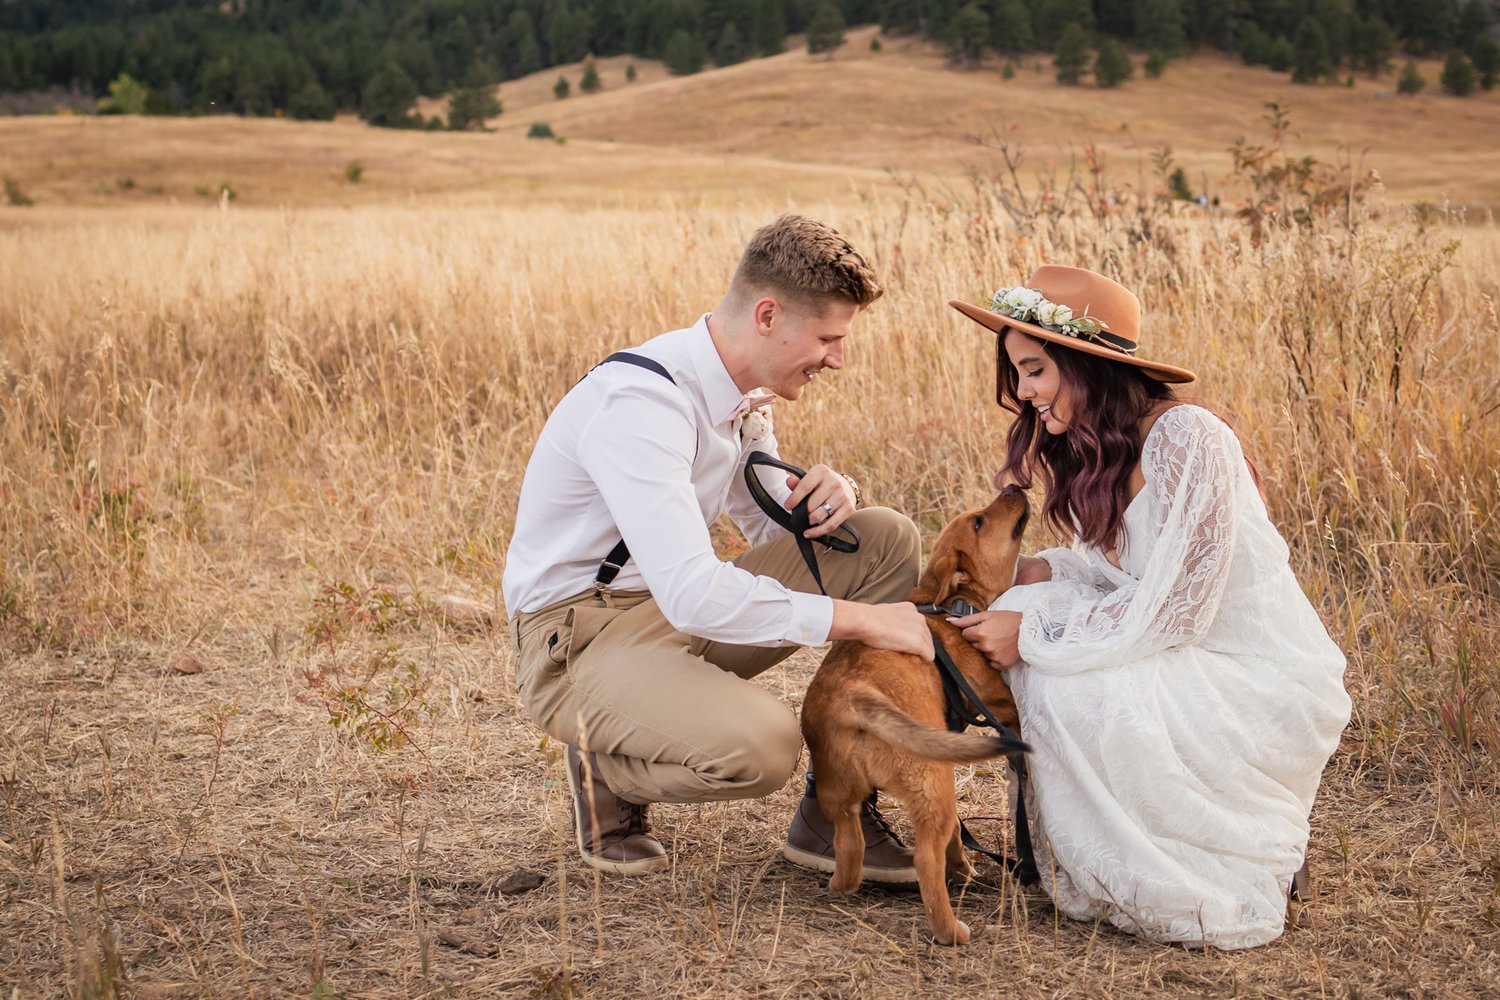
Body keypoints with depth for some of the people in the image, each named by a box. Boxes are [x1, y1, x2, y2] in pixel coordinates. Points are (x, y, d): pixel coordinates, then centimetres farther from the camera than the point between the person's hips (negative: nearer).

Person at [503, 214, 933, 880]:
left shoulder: (739, 393, 3)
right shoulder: (639, 403, -27)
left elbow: (772, 524, 18)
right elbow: (693, 595, -36)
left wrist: (826, 496, -7)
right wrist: (860, 619, -31)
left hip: (680, 608, 9)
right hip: (580, 636, -9)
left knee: (887, 540, -1)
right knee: (760, 746, -36)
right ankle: (607, 770, -1)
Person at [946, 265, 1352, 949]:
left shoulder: (1186, 439, -23)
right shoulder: (1095, 446, 4)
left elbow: (1169, 609, -25)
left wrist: (1031, 632, -20)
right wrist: (1042, 571, -7)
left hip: (1268, 684, -9)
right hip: (1191, 658, 9)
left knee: (1076, 691, -27)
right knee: (1025, 611, -7)